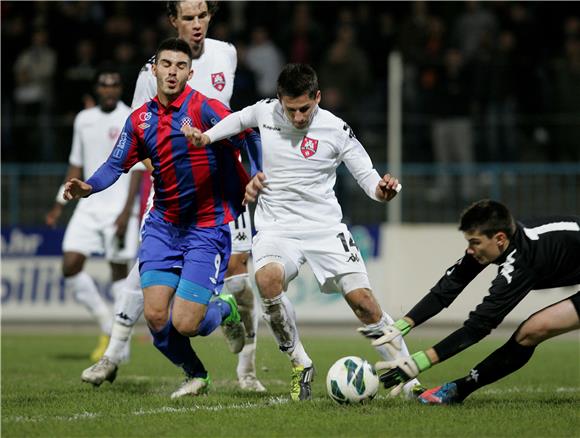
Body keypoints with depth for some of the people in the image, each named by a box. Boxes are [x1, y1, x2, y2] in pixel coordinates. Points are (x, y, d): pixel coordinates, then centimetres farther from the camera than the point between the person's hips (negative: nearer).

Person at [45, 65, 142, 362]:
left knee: (119, 269, -3)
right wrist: (59, 206, 14)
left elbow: (138, 171, -9)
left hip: (120, 209, -5)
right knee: (70, 265, -8)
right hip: (89, 205, 5)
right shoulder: (84, 119, 12)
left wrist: (126, 212, -17)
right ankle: (104, 320, 11)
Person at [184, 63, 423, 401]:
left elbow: (365, 173, -3)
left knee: (362, 299, -14)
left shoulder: (336, 130, -7)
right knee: (267, 278, -32)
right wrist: (206, 137, 10)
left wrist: (381, 189, -25)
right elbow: (240, 119, 24)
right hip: (276, 229, 1)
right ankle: (301, 366, -15)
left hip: (325, 227, -1)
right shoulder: (265, 111, 0)